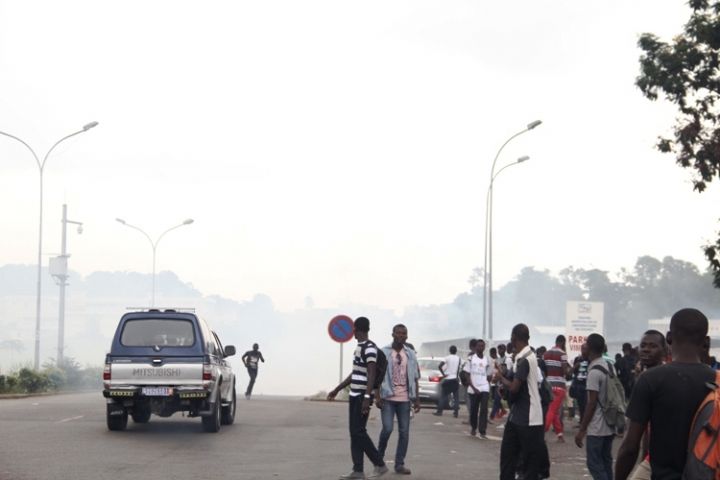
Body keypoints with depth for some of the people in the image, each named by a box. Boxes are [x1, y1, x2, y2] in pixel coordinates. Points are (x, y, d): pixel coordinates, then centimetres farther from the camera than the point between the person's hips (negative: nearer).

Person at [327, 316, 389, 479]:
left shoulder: (370, 348, -13)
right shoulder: (359, 347, 16)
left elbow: (371, 374, -21)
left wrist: (367, 397, -29)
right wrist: (337, 390, 27)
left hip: (362, 396, -9)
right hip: (354, 395, 9)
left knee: (359, 432, -9)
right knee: (354, 433, 6)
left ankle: (380, 465, -1)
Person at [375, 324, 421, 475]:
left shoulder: (410, 354, 9)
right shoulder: (384, 352, -1)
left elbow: (414, 378, 11)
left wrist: (417, 399, 6)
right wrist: (378, 397, -9)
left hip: (404, 399, 3)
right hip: (388, 398, -3)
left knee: (404, 431, 1)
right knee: (387, 428, -12)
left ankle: (400, 464, 8)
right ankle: (379, 456, 13)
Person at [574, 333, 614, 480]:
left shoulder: (594, 371, -18)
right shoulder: (610, 367, 9)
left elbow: (592, 403, -20)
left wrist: (581, 429, -16)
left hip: (597, 427, -9)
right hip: (609, 425, 9)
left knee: (594, 464, -5)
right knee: (606, 462, 13)